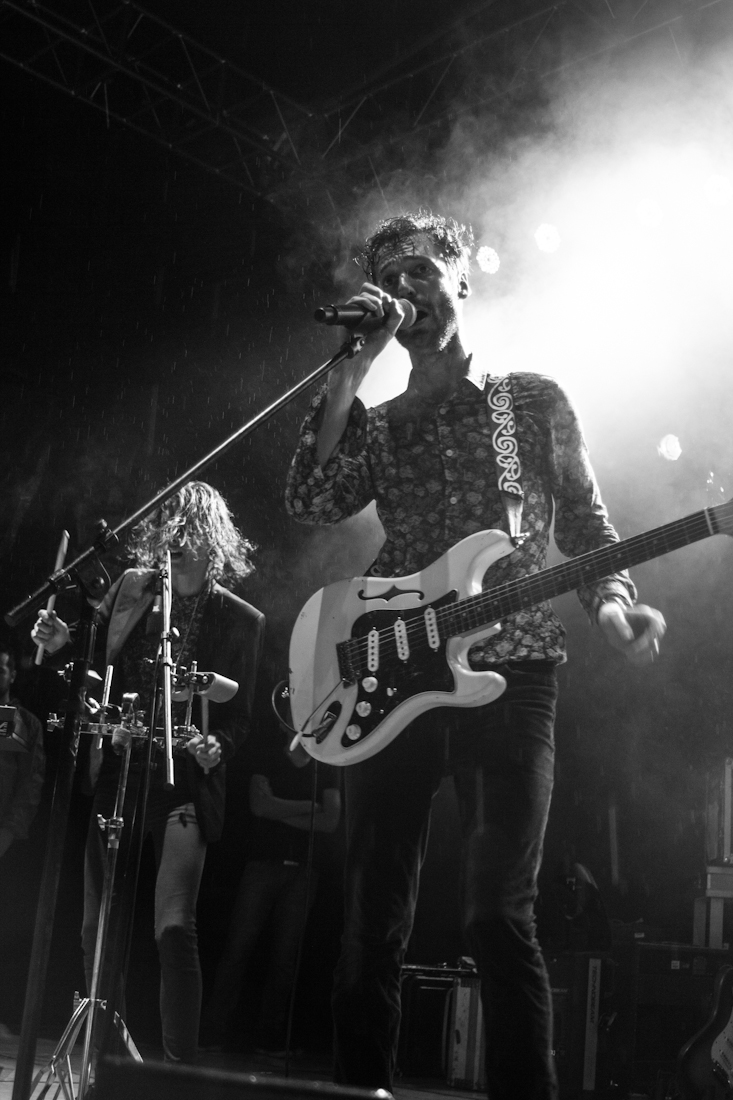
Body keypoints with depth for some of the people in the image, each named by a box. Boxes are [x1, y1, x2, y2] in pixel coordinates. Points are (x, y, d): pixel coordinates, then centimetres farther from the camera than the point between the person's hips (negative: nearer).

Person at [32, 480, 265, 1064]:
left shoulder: (242, 620, -2)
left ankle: (181, 1064, -7)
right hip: (116, 772, 4)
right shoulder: (130, 587, 6)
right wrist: (62, 644, -4)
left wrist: (216, 746, -20)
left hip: (185, 780, -4)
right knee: (98, 927, 9)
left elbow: (239, 716, 1)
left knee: (175, 929, -17)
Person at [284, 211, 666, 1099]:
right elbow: (310, 502, -1)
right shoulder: (376, 425, 17)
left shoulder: (535, 401, 14)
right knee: (372, 920, 4)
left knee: (498, 914, -11)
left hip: (508, 670, -2)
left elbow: (585, 524, 12)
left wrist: (612, 602, -10)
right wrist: (354, 362, -2)